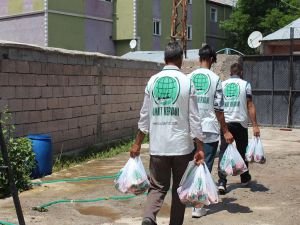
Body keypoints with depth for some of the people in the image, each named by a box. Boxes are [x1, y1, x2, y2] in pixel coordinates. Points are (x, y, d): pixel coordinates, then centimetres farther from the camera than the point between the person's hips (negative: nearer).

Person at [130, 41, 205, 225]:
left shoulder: (152, 81, 3)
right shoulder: (187, 82, -5)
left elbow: (145, 115, 5)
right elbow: (194, 118, -7)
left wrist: (138, 143, 14)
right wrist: (200, 148, -3)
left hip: (157, 146, 2)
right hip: (182, 146, -2)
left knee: (157, 187, 11)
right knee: (179, 189, 13)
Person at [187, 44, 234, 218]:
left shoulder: (188, 78, 4)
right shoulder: (215, 79, -5)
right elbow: (219, 108, -8)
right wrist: (226, 131, -1)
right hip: (210, 130, -3)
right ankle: (198, 206, 4)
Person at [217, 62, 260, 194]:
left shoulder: (222, 85, 8)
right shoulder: (245, 84, 0)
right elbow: (250, 106, -6)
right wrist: (255, 125, -6)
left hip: (225, 122, 2)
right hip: (240, 123, -1)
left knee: (223, 151, 1)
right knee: (242, 151, 14)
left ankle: (222, 182, -10)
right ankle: (245, 178, 30)